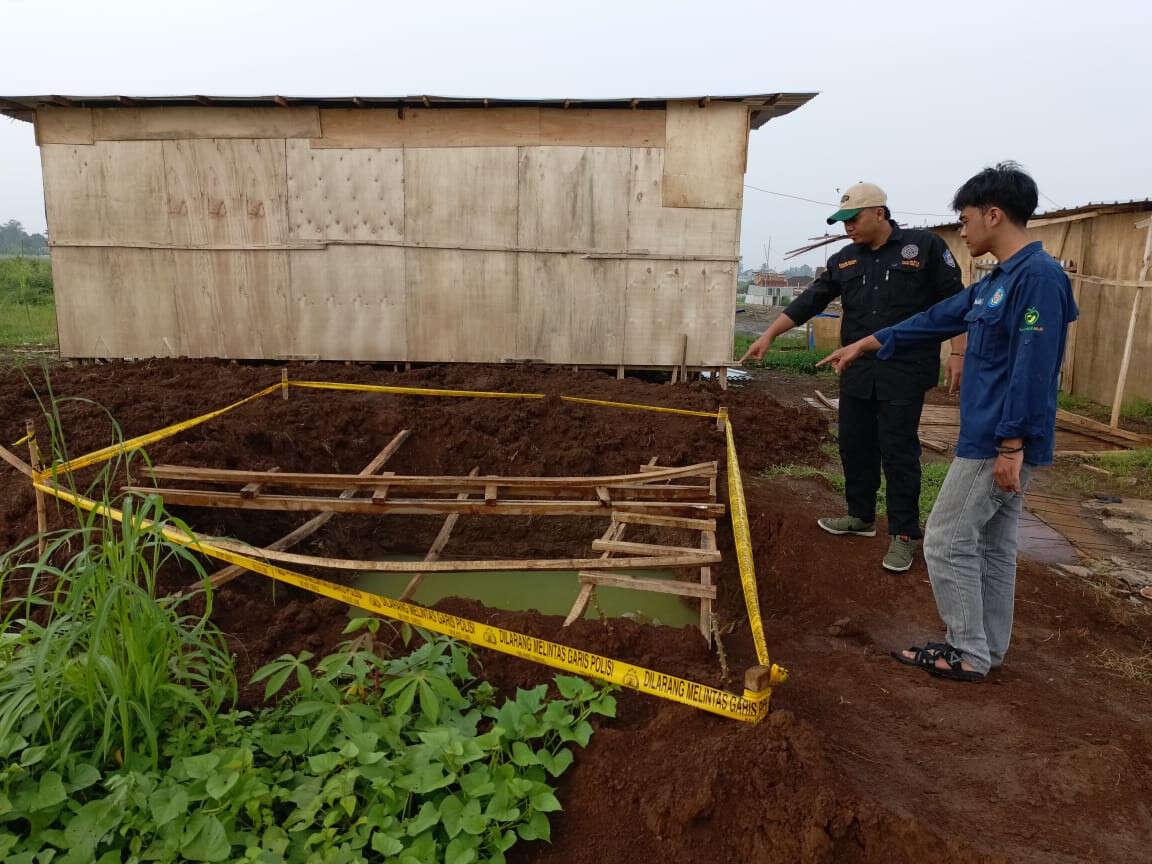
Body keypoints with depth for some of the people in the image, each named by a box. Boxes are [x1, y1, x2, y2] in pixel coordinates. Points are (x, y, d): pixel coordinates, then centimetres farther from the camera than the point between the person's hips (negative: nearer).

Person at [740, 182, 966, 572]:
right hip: (857, 374, 5)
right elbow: (808, 301, 9)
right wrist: (768, 336, 4)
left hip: (904, 374, -5)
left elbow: (954, 302, -2)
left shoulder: (925, 246, -2)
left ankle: (904, 535, 8)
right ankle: (861, 516, 29)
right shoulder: (844, 261, 10)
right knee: (854, 445, 11)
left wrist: (957, 352, -8)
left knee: (899, 452, -3)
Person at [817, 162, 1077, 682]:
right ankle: (985, 647, 26)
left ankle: (969, 655, 10)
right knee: (991, 545, 14)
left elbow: (1033, 369, -22)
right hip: (991, 441, 10)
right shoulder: (997, 281, 14)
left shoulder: (1039, 276, -16)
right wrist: (865, 345, 27)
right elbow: (935, 321, 22)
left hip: (999, 444, -10)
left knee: (947, 541, -2)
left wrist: (1012, 446, -23)